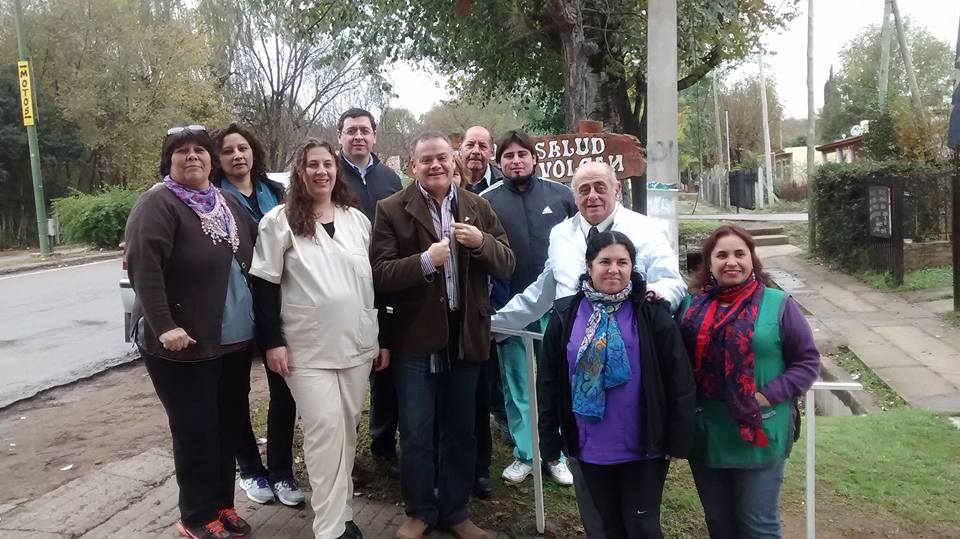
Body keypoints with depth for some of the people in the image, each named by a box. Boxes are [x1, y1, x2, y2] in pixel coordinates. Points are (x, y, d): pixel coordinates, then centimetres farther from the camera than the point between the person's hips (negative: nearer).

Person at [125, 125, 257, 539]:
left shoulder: (228, 204, 13)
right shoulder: (158, 203, -10)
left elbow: (253, 257, 18)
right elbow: (144, 267, -21)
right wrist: (165, 326, -28)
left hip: (235, 338, 7)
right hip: (185, 343, -7)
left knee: (229, 425, 14)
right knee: (196, 430, 1)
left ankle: (222, 504, 29)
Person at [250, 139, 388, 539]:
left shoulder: (357, 219, 9)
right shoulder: (279, 221, -3)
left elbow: (373, 280, 12)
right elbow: (264, 285, -4)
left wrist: (382, 337, 10)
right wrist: (274, 342, -10)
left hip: (357, 343, 4)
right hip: (308, 348, -4)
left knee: (347, 429, 11)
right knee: (325, 429, -6)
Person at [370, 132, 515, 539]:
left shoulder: (478, 207, 5)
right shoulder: (391, 210, -5)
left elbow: (507, 265, 2)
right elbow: (381, 275, -12)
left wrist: (481, 242, -17)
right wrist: (425, 260, -27)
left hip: (466, 334, 3)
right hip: (415, 336, -3)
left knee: (461, 430, 14)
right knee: (415, 432, 7)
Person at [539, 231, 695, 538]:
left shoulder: (651, 314, -8)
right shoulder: (565, 314, -2)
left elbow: (679, 380, -7)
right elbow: (548, 380, 2)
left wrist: (679, 439, -7)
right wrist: (549, 437, 2)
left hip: (643, 446, -2)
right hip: (591, 447, 3)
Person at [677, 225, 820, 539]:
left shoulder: (778, 304, -4)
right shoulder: (691, 306, 5)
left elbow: (808, 361, -3)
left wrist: (769, 396, -14)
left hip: (759, 435, -3)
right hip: (705, 436, 3)